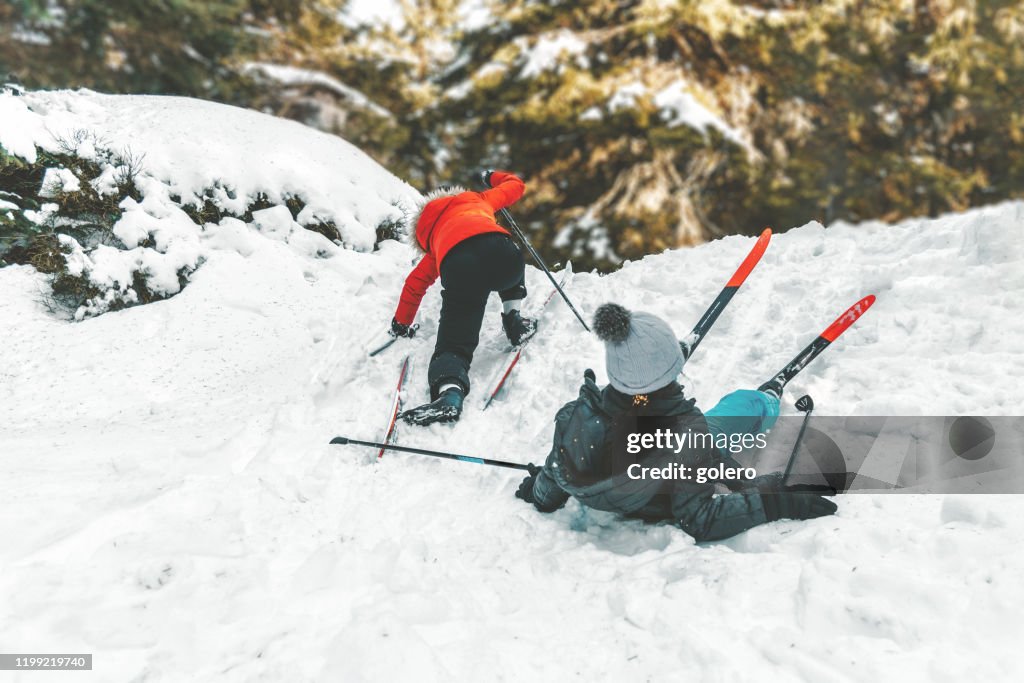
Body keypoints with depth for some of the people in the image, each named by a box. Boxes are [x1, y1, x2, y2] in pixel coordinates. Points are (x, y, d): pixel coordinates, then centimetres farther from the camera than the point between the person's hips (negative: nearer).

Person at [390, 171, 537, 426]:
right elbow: (516, 185, 48)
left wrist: (402, 323, 53)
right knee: (513, 269, 38)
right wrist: (493, 176, 69)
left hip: (458, 269, 0)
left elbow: (415, 283, 40)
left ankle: (450, 392, -27)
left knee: (454, 343, 2)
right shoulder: (476, 200, 37)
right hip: (496, 249, 0)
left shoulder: (435, 241, 40)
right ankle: (513, 322, 23)